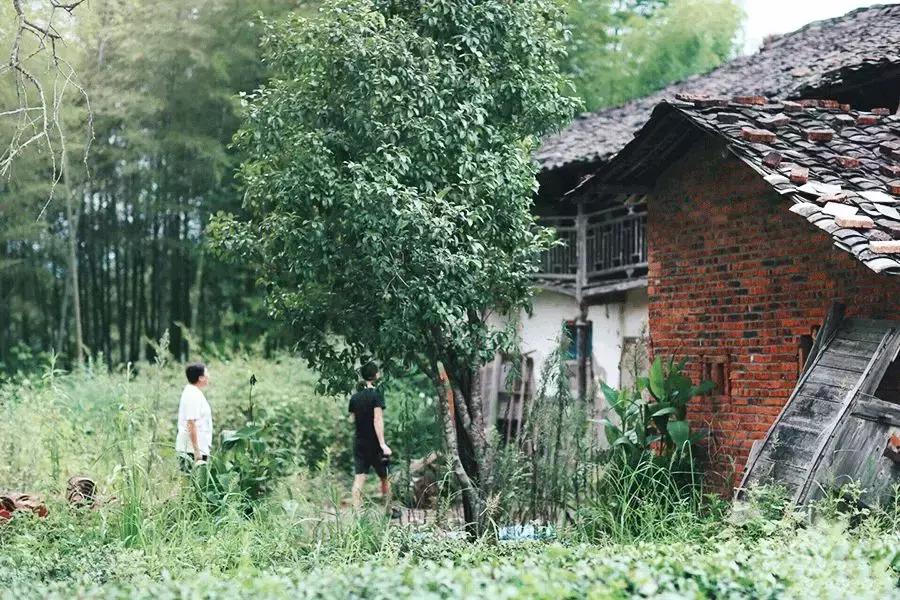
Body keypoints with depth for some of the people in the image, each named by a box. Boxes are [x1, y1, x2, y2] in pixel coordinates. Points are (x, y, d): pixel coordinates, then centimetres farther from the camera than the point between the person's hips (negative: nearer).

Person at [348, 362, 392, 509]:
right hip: (374, 443, -4)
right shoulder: (376, 394, -11)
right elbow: (378, 420, -19)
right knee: (385, 478, 11)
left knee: (359, 479, 0)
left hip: (358, 443, 4)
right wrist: (383, 443, -22)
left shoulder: (354, 397, 6)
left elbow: (352, 419, 12)